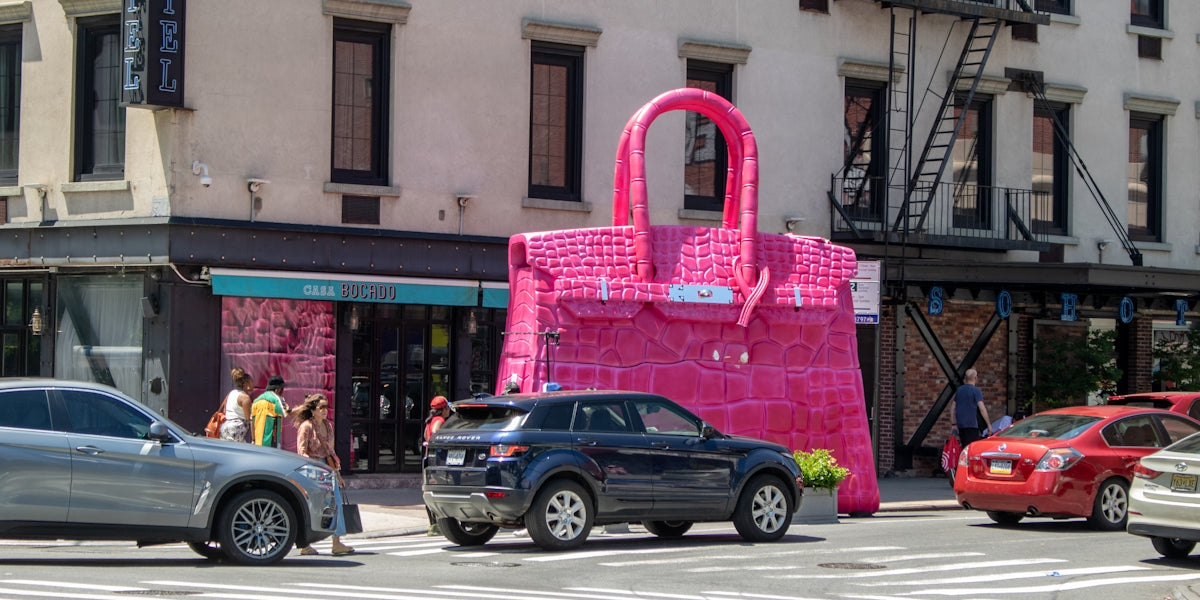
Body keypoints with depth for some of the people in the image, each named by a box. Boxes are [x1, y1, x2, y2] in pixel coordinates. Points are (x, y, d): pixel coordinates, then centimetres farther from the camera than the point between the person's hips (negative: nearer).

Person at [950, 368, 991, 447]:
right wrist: (989, 424, -11)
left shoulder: (959, 390, 12)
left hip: (960, 425, 7)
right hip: (971, 424, -7)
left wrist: (953, 424, 21)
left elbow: (953, 409, 15)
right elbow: (982, 409, -14)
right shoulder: (976, 390, -8)